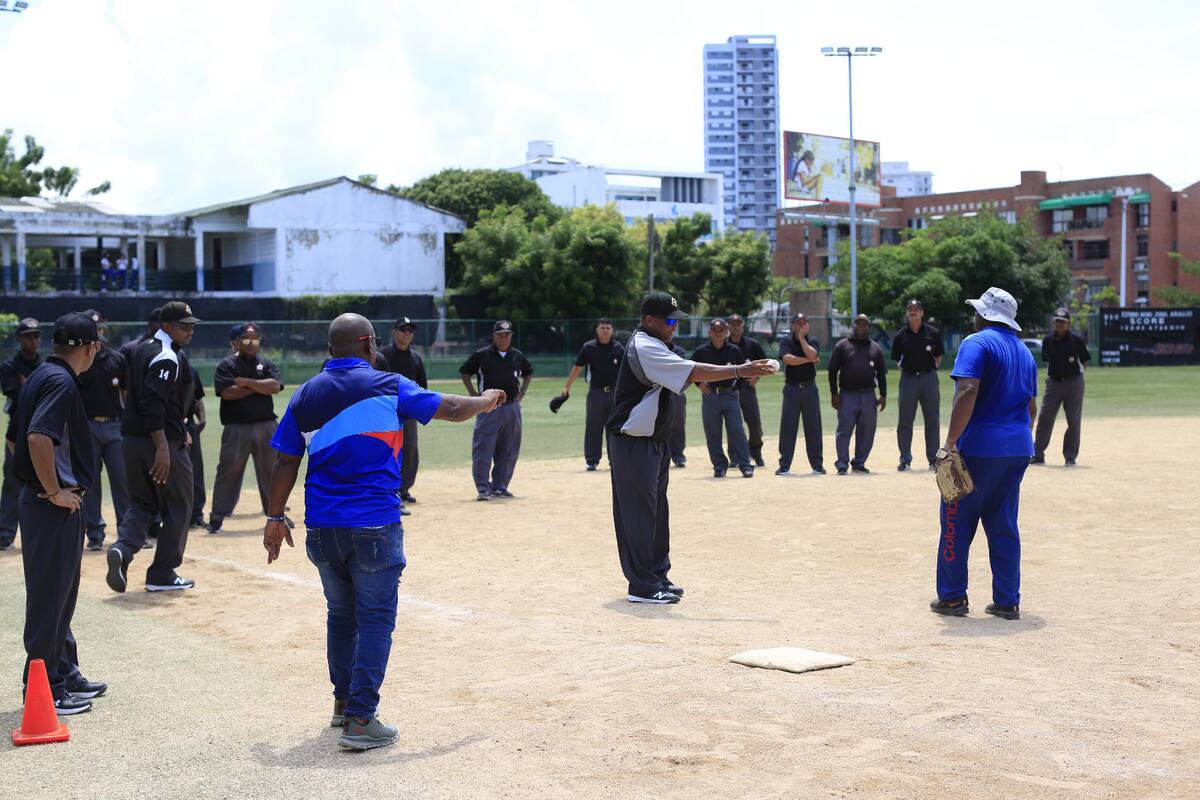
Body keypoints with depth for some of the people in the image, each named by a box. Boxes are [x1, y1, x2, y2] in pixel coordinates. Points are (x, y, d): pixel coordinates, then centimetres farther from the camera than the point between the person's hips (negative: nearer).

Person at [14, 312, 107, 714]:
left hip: (49, 503, 10)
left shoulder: (44, 375, 14)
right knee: (49, 596, -2)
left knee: (61, 595, 18)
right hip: (54, 507, -10)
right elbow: (38, 437, -29)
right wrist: (54, 492, -20)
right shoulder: (61, 382, -17)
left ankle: (66, 676, 29)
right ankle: (43, 689, 5)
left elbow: (32, 435, 21)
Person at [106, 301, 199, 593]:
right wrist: (163, 447, -28)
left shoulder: (143, 350, 15)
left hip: (133, 439, 8)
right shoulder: (168, 358, -15)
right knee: (177, 507, 5)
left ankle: (123, 549, -9)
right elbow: (153, 402, -25)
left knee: (142, 503, 16)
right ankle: (162, 574, 9)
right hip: (161, 440, -8)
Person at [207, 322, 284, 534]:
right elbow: (227, 393, -15)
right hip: (236, 427, -3)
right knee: (228, 471, -1)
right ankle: (217, 516, 5)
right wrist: (260, 386, -9)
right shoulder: (227, 365, 2)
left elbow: (275, 386, -9)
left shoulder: (267, 364, 10)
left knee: (270, 470, 10)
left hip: (266, 426, 3)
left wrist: (246, 382, -12)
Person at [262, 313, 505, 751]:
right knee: (375, 620, 0)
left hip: (322, 529, 5)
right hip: (374, 528, -5)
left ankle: (343, 702, 32)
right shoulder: (388, 386, -3)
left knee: (341, 614, 20)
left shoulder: (305, 395, 6)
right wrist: (487, 400, 25)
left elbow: (285, 463, 7)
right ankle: (360, 720, -5)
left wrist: (275, 518, 16)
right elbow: (454, 410, 5)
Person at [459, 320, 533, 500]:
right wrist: (473, 394, -1)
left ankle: (500, 487, 18)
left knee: (508, 451, 8)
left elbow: (528, 373, 26)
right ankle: (483, 488, -6)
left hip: (512, 407, 4)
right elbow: (464, 372, 7)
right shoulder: (482, 355, -2)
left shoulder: (517, 356, 9)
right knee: (483, 448, -9)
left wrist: (522, 392, 14)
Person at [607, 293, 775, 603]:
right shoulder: (644, 347, -20)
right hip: (633, 443, -11)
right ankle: (642, 586, -3)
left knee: (657, 509, 14)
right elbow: (692, 371, -27)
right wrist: (739, 371, -29)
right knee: (639, 511, -7)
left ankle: (657, 577, 23)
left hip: (655, 441, 11)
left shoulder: (653, 345, 15)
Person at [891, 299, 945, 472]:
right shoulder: (900, 335, 2)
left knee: (932, 420, 4)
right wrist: (905, 368, 4)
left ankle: (933, 459, 11)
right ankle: (905, 459, 8)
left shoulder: (933, 333, 1)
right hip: (908, 378, 0)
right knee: (905, 421, 1)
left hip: (929, 378, 0)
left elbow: (939, 355, 11)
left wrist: (931, 369, 4)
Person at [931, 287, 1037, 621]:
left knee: (957, 521, 3)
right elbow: (1031, 406, 20)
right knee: (1004, 526, 11)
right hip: (1018, 450, 7)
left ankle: (952, 597, 6)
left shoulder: (977, 343, -9)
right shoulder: (1024, 352, 16)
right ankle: (1007, 602, 11)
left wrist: (951, 442, -22)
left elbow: (967, 392, -21)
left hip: (979, 447, -7)